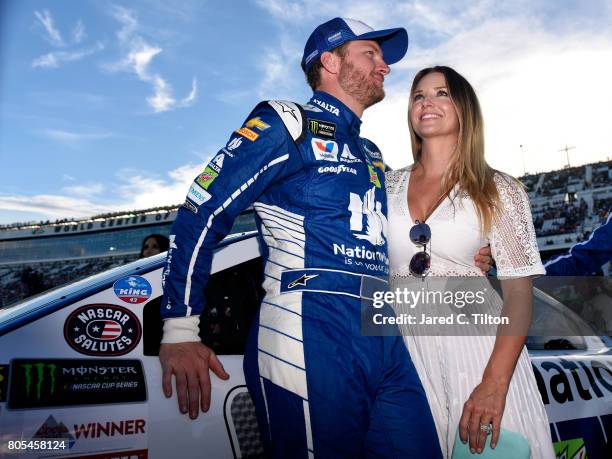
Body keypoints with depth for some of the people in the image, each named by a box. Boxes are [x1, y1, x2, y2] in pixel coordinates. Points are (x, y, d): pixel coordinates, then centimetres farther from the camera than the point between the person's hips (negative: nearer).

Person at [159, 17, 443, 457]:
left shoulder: (371, 155, 25)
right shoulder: (287, 124, 2)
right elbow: (200, 217, -5)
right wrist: (180, 332, -9)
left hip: (386, 341, 7)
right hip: (312, 337, -7)